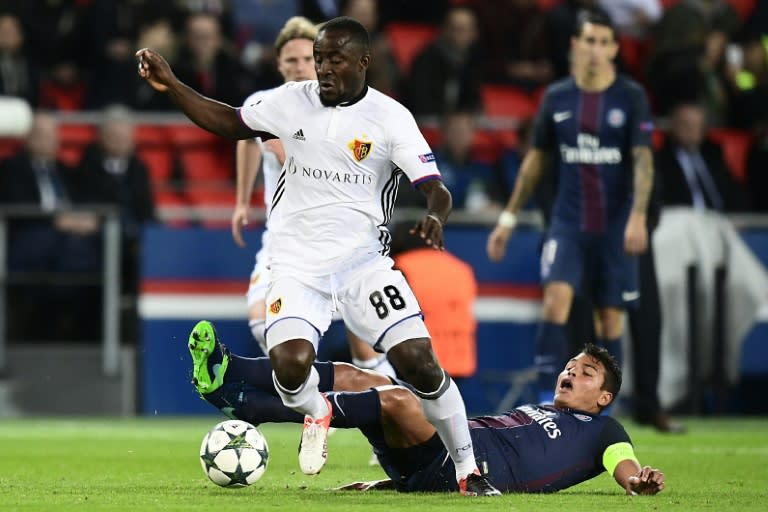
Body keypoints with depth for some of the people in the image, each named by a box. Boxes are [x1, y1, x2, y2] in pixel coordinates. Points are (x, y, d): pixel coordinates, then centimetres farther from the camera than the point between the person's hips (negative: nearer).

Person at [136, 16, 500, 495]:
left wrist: (435, 216, -35)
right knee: (291, 364, -23)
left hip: (364, 262, -1)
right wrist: (171, 86, 6)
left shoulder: (390, 117, -6)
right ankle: (316, 413, 15)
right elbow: (230, 122, 16)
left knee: (420, 361, -13)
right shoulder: (292, 101, 2)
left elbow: (436, 188, -12)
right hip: (298, 267, 1)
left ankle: (468, 472, 4)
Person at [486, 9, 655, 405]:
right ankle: (547, 405, -19)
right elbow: (535, 160, 14)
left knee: (609, 320, 3)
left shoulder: (631, 97, -3)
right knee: (556, 300, -18)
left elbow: (643, 160, -10)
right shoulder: (557, 97, 4)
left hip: (615, 226, -1)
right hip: (568, 222, 1)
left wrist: (638, 216, -25)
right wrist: (509, 218, 13)